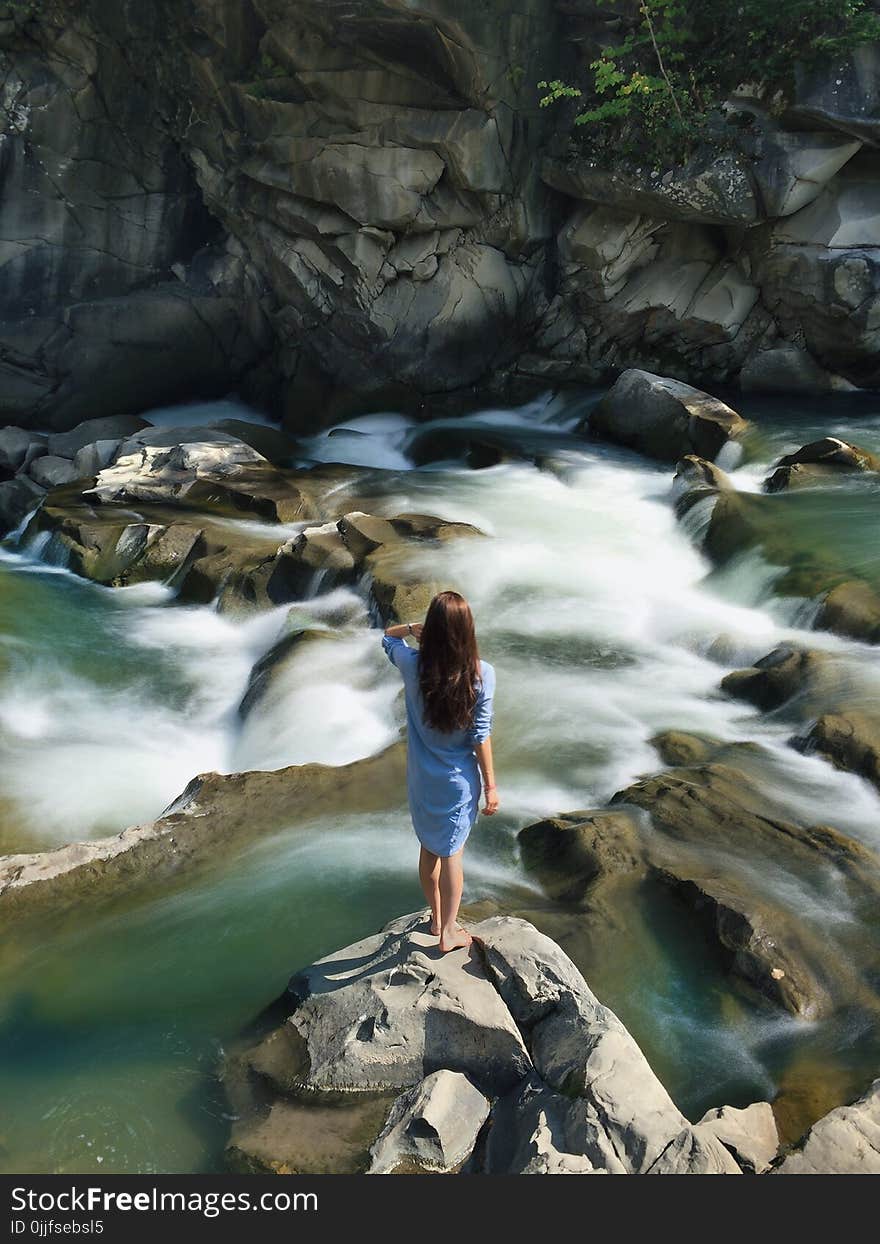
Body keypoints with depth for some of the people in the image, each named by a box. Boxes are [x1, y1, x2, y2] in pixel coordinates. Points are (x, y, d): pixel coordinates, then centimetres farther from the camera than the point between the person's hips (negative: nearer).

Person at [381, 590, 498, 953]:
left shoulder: (412, 664, -16)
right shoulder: (482, 673, -20)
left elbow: (387, 636, 8)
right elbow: (481, 736, -15)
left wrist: (414, 628, -11)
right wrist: (490, 786, -5)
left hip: (422, 778, 2)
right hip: (459, 779, -2)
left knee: (429, 847, 21)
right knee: (451, 853, 12)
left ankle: (437, 919, 40)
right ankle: (448, 932, 26)